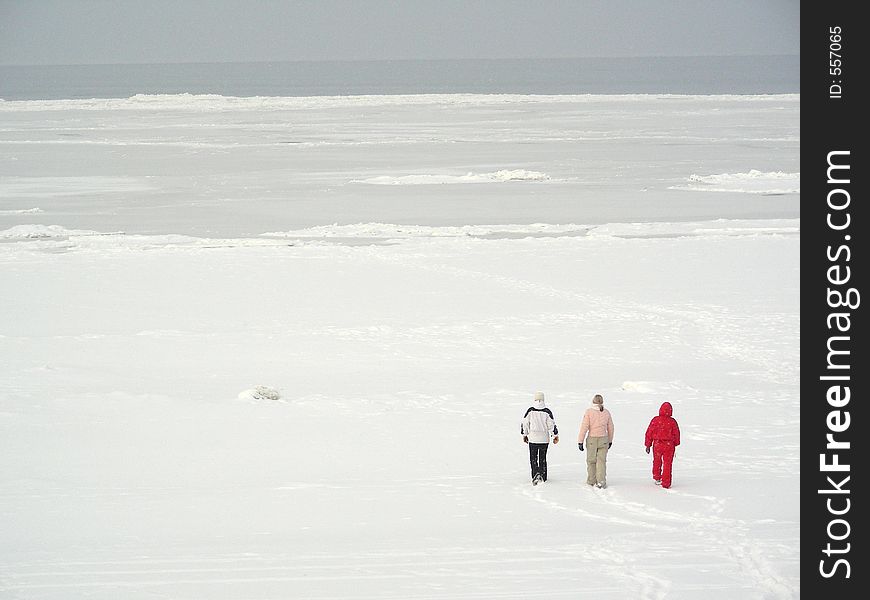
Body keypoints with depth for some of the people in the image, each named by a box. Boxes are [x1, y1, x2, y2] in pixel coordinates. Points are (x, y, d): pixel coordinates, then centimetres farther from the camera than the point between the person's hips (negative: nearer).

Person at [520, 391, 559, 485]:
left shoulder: (530, 411, -6)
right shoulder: (547, 411, -6)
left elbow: (524, 423, 0)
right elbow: (552, 424, -4)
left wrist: (524, 435, 14)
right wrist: (555, 436, 6)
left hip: (533, 438, -1)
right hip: (544, 439, 1)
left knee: (533, 458, 5)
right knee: (543, 458, 14)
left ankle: (536, 474, -16)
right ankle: (543, 477, 18)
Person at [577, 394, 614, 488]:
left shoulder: (589, 411, -8)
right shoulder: (606, 412, 1)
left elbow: (584, 427, -10)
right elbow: (610, 428, 9)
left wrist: (580, 441, -5)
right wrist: (610, 441, 23)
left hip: (591, 439, -2)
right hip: (603, 440, 2)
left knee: (591, 460, 12)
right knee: (601, 461, 4)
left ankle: (591, 481, 21)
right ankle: (601, 481, -5)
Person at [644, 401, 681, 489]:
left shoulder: (655, 420, -7)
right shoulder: (672, 422, -9)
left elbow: (649, 433, -2)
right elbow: (676, 434, 1)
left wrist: (648, 445, 8)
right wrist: (675, 444, 18)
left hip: (657, 445, 1)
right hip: (669, 445, -1)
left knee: (657, 461, 22)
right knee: (667, 464, 6)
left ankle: (656, 478, 32)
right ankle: (666, 483, 5)